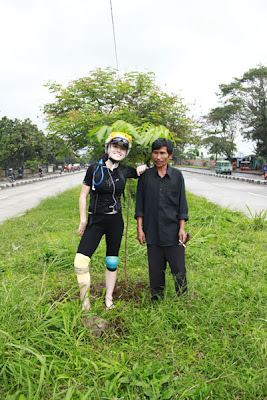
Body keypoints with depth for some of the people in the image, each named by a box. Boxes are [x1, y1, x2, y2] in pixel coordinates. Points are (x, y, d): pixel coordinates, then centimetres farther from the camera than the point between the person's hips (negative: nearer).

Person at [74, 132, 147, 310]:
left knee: (112, 262, 11)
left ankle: (109, 299, 28)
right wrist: (83, 220, -4)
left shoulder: (125, 171, 2)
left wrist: (143, 167, 1)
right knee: (81, 260, -12)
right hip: (96, 220, -2)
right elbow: (83, 195, -1)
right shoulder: (95, 168, -5)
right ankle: (85, 302, 5)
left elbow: (141, 169, 24)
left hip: (116, 221, 2)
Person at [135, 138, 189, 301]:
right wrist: (140, 229, 0)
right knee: (156, 270, 9)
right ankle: (156, 301, 24)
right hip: (152, 232, 1)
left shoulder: (177, 175, 2)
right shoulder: (145, 176, 3)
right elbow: (140, 204, 5)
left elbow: (182, 204, 3)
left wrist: (182, 229, -3)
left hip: (173, 232, 0)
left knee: (179, 269, 5)